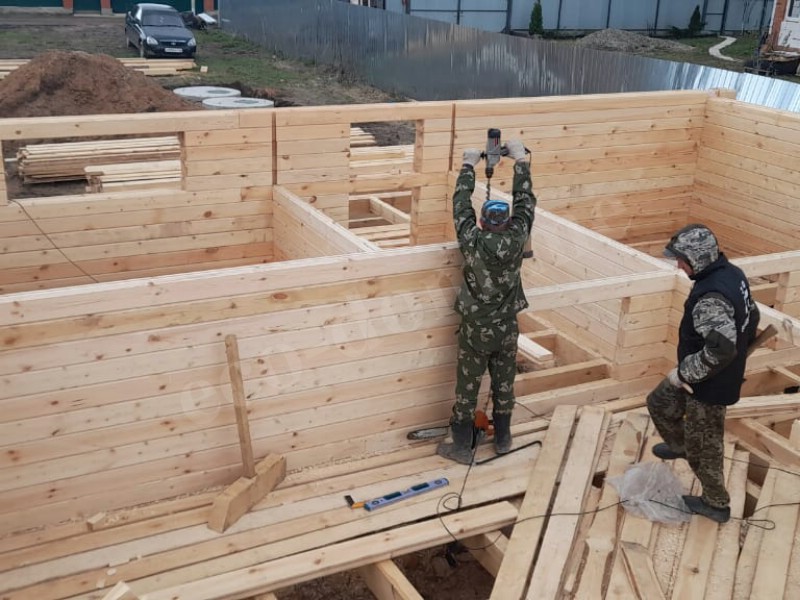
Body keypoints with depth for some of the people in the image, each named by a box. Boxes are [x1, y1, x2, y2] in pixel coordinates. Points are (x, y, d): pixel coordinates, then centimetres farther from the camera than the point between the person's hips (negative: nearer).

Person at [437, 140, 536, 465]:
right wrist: (520, 160, 8)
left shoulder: (472, 241, -18)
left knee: (467, 388, 8)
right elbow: (525, 201, -1)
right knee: (504, 385, 16)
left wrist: (469, 165, 9)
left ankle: (462, 446, 16)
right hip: (507, 328, 2)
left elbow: (461, 204, -4)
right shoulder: (516, 240, -14)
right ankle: (502, 439, 31)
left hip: (475, 329, -2)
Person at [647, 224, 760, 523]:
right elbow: (752, 317, 11)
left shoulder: (710, 297, -34)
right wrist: (739, 355, 20)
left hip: (711, 384, -9)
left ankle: (716, 504, 32)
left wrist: (684, 373, -27)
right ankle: (679, 444, 51)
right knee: (659, 403, 27)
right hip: (724, 374, 10)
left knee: (702, 448, 11)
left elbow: (721, 349, -42)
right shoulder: (733, 274, -3)